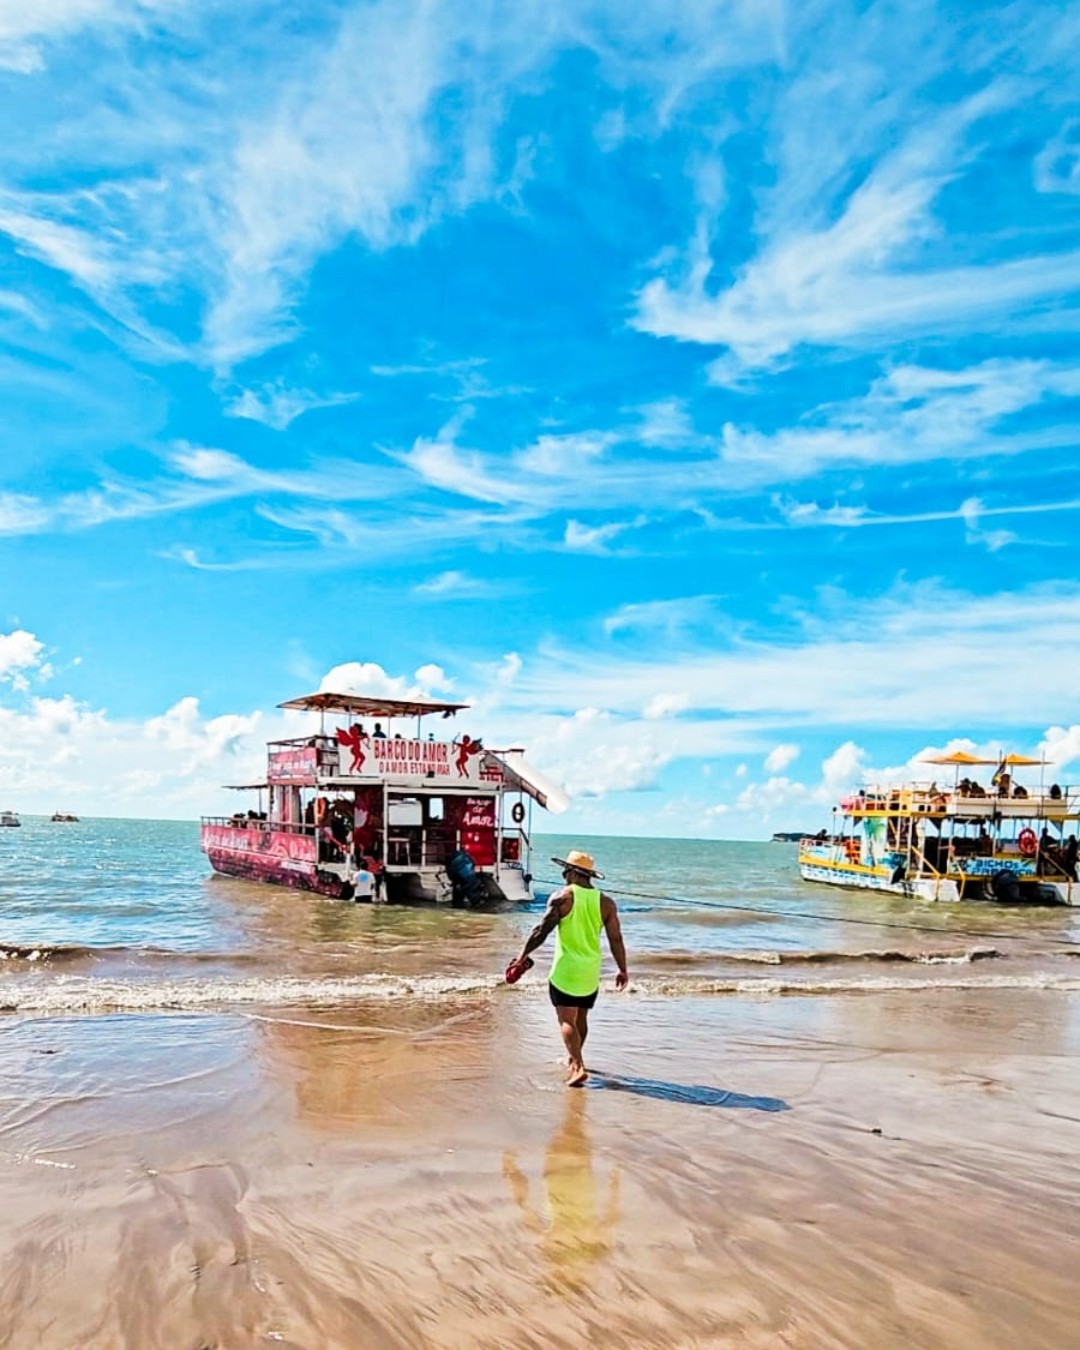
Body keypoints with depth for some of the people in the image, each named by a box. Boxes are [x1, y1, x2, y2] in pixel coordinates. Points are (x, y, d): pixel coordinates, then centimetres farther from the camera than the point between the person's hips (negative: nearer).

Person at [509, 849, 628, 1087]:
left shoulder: (562, 897, -11)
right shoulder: (605, 902, 1)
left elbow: (542, 931, -12)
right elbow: (615, 939, 1)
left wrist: (523, 955, -3)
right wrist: (622, 969, 10)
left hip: (565, 970, -5)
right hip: (591, 972, 5)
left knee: (567, 1020, -3)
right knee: (581, 1017, 21)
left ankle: (578, 1066, -16)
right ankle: (574, 1058, 38)